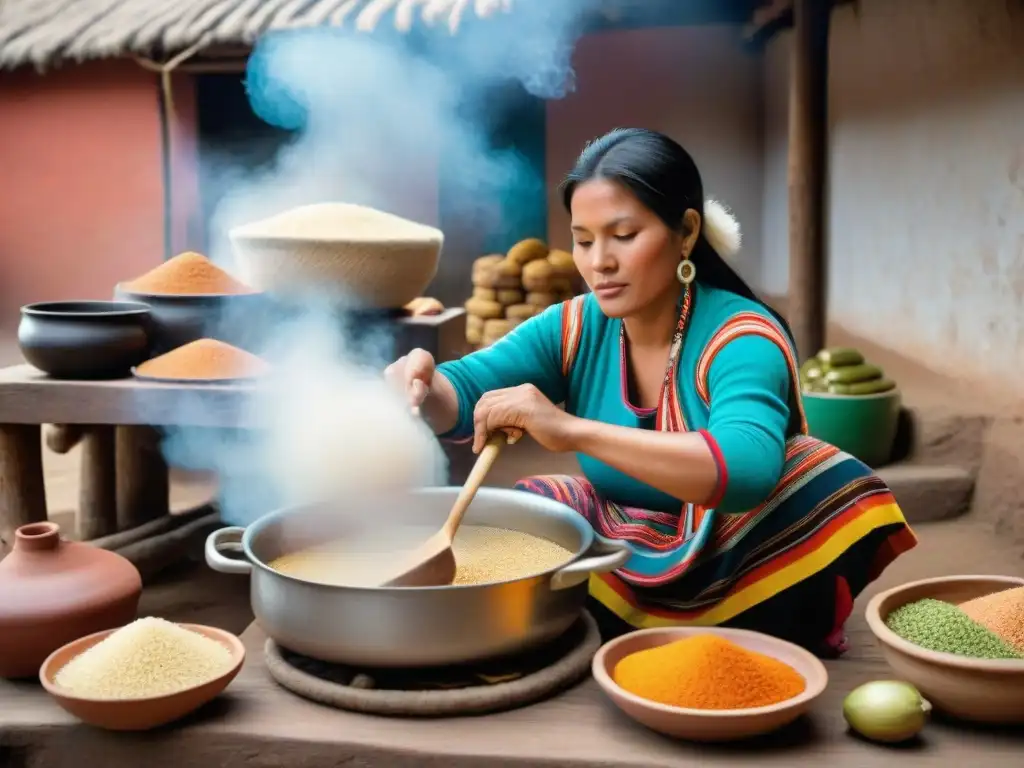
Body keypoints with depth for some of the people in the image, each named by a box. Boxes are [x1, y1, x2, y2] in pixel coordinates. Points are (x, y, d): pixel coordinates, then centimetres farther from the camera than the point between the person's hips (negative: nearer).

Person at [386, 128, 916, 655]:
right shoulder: (574, 330, -5)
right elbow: (462, 393, -11)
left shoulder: (741, 337, -21)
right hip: (622, 581, 4)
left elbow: (746, 469, -40)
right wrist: (421, 387, -36)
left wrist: (573, 430, -48)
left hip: (736, 585, -3)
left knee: (838, 495, -29)